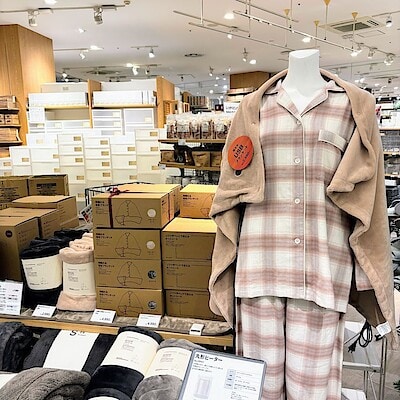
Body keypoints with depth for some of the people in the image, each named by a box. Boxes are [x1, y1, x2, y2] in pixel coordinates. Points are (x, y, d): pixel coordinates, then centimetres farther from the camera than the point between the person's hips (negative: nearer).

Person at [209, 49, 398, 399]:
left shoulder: (356, 107, 8)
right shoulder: (253, 108, 10)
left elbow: (366, 201, 7)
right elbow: (232, 190, 9)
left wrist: (370, 276, 4)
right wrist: (227, 266, 6)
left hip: (323, 266, 0)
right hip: (261, 262, 1)